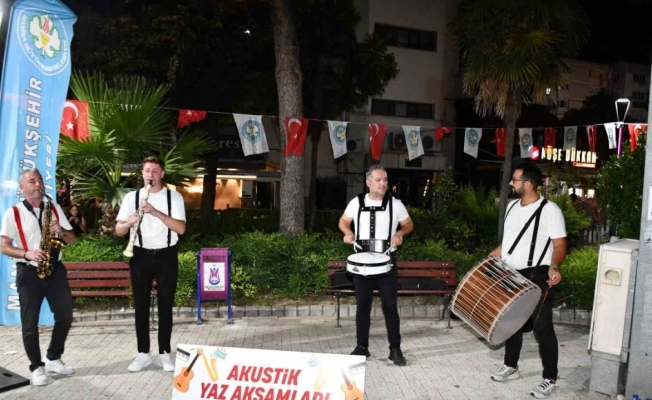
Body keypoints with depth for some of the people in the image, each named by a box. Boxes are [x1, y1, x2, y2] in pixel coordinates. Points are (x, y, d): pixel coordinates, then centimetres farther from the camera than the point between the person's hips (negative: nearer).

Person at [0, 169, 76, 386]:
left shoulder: (55, 209, 8)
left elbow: (71, 239, 9)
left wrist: (61, 231, -11)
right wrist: (27, 254, -21)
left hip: (55, 270, 4)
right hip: (29, 273, -4)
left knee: (65, 316, 8)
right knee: (30, 323, 3)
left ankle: (53, 358, 27)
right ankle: (36, 367, 18)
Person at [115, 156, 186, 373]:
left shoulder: (174, 197, 0)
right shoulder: (131, 197, 5)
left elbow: (181, 228, -12)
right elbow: (118, 231, 3)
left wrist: (156, 212, -22)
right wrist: (129, 222, -20)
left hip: (166, 256, -1)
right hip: (141, 256, 2)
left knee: (165, 305, 4)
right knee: (141, 305, 6)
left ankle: (165, 353, 13)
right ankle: (143, 353, 16)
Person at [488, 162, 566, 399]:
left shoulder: (549, 210, -14)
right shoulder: (512, 207, 9)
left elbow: (560, 245, -18)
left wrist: (554, 266, -35)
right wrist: (489, 259, 14)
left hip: (537, 278, -7)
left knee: (542, 328, -1)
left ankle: (550, 379, 13)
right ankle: (511, 367, 32)